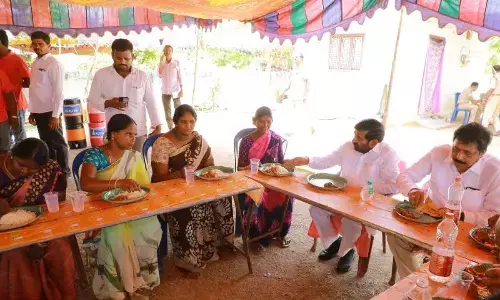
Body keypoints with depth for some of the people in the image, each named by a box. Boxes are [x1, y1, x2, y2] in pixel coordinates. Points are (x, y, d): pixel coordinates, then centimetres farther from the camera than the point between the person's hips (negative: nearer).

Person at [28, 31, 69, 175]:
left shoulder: (54, 63, -10)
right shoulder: (35, 63, 12)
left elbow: (58, 91, -15)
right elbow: (34, 90, 13)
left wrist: (56, 115, -17)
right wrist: (32, 111, 12)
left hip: (50, 111, -7)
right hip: (38, 111, 7)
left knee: (57, 142, 3)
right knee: (46, 143, 15)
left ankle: (64, 171, 17)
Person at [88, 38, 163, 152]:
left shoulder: (143, 76, 1)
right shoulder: (101, 75, 0)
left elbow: (152, 103, 4)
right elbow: (92, 99, 4)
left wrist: (157, 126, 0)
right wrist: (109, 103, -16)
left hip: (139, 132, 0)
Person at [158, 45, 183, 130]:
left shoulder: (176, 62, -3)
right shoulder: (161, 63, 3)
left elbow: (180, 77, -2)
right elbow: (160, 75, -11)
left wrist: (181, 90, -4)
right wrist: (162, 62, -13)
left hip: (175, 91, -3)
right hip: (165, 91, 3)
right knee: (167, 112, 8)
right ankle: (171, 130, 16)